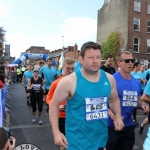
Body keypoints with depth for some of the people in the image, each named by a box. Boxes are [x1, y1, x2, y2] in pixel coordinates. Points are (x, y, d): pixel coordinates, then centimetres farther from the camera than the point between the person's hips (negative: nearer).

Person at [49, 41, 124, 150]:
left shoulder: (109, 79, -2)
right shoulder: (69, 81, -16)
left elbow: (114, 100, 15)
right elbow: (54, 105, -8)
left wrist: (118, 116, -3)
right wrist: (56, 132, -15)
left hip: (101, 139, 5)